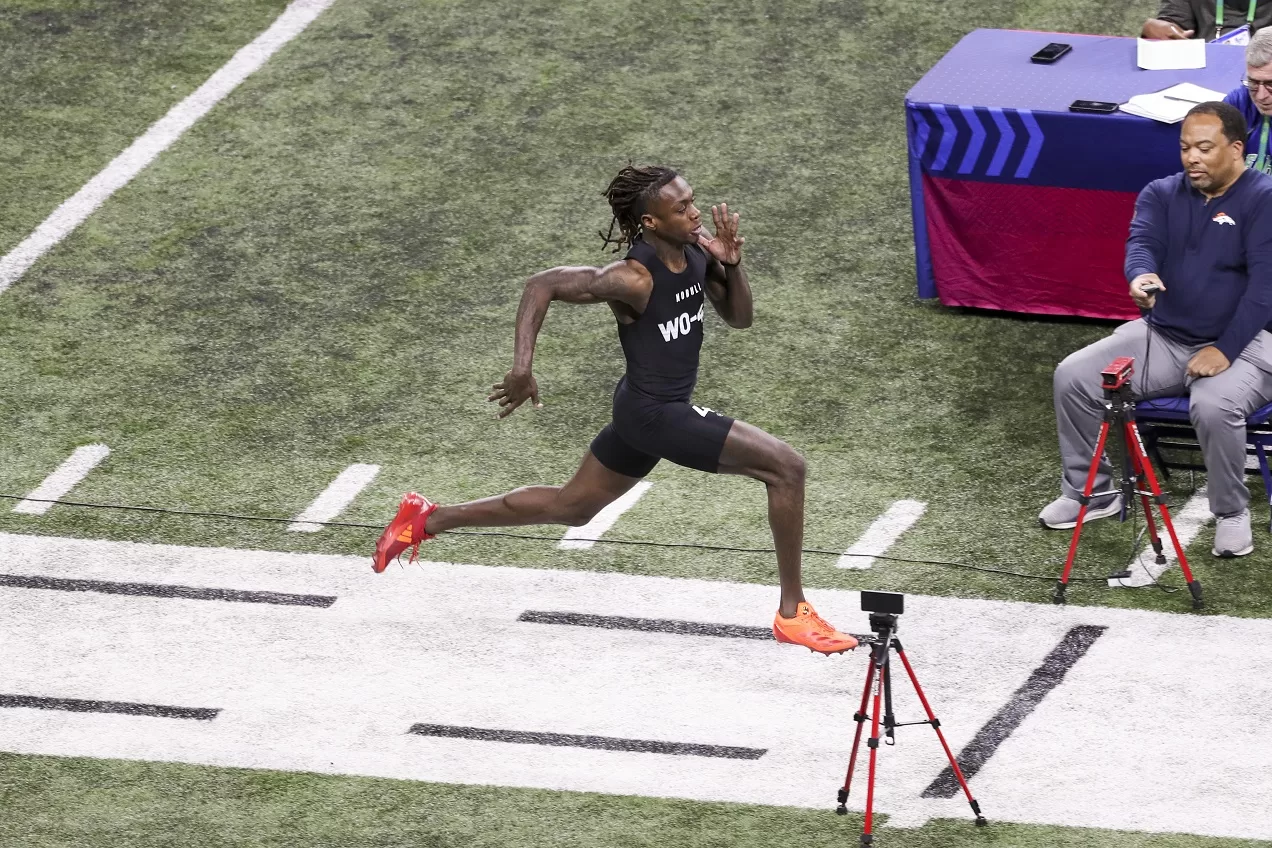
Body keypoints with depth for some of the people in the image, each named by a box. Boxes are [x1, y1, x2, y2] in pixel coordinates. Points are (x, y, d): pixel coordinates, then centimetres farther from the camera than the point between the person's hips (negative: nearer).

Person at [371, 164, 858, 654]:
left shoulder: (698, 250, -2)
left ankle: (429, 520, 32)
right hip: (655, 412, -9)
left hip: (642, 411, 9)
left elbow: (739, 318, 8)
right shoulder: (634, 279, -25)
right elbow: (542, 285, -25)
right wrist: (522, 369, -31)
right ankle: (793, 614, -1)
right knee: (786, 467, -12)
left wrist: (732, 265, -12)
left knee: (570, 508, 23)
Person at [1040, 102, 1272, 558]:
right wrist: (1140, 276, -38)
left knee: (1214, 407, -36)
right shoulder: (1161, 194, 6)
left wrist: (1224, 350, -24)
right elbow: (1141, 242, -12)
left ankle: (1232, 513, -10)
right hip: (1162, 337, 5)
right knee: (1073, 376, -11)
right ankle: (1090, 492, 6)